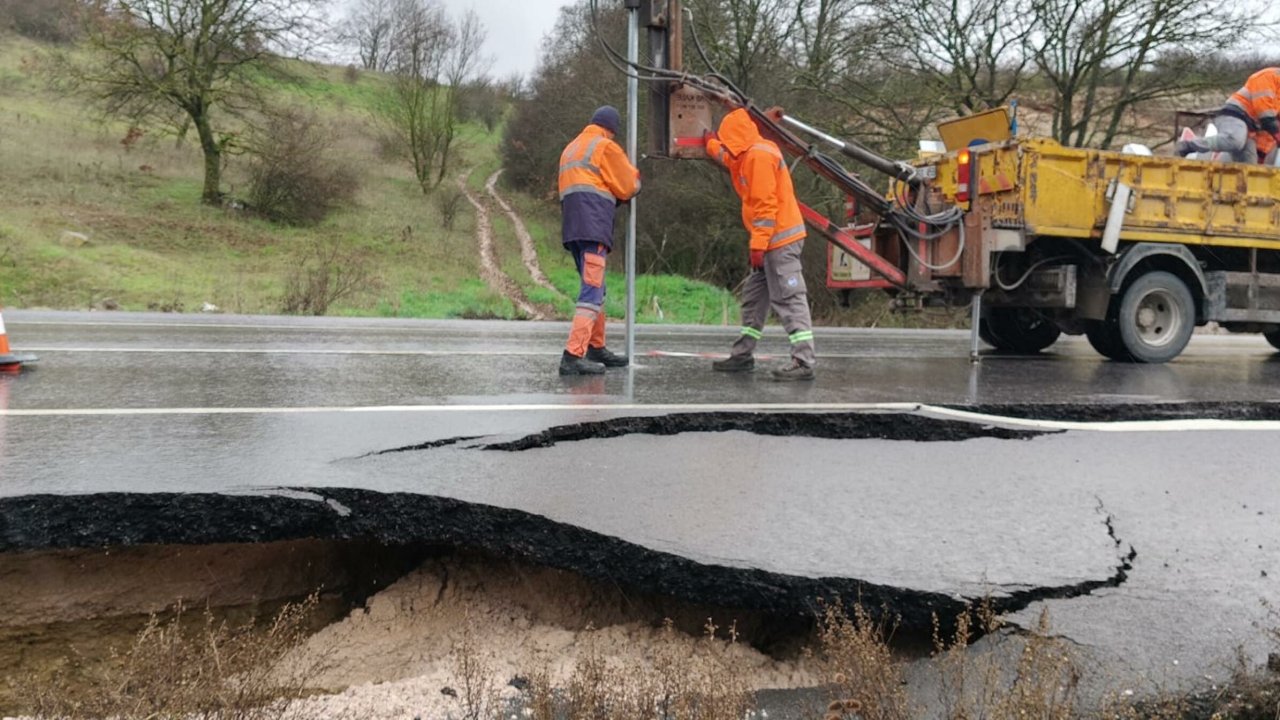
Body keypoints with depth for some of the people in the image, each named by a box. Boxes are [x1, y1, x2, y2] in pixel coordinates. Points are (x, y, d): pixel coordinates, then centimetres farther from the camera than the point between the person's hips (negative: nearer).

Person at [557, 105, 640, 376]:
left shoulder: (571, 148, 25)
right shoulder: (606, 146, 1)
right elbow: (627, 188, 2)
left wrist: (612, 194, 16)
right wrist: (634, 175, 22)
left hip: (572, 226, 8)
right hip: (593, 226, -8)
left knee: (595, 289, 18)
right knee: (592, 289, -13)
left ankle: (596, 349, 23)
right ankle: (573, 356, -23)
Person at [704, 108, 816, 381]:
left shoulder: (759, 155, -13)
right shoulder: (751, 154, 17)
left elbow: (765, 204, -20)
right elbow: (733, 160, 43)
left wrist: (758, 244, -20)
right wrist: (712, 145, 51)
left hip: (780, 240, -10)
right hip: (773, 240, 10)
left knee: (789, 300, -13)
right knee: (754, 297, 16)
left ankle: (804, 363, -14)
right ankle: (743, 355, 25)